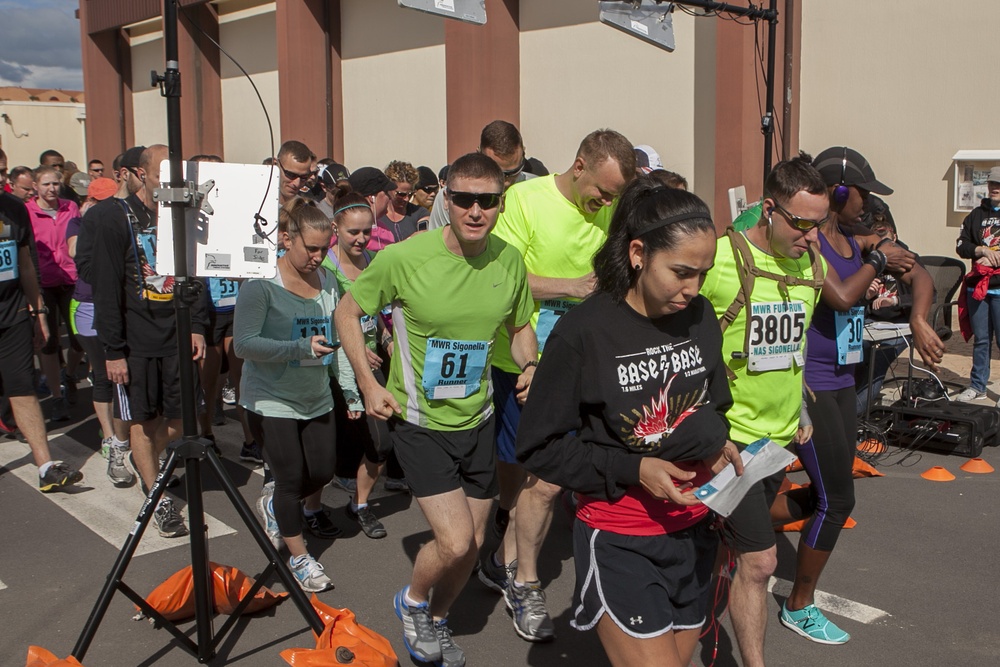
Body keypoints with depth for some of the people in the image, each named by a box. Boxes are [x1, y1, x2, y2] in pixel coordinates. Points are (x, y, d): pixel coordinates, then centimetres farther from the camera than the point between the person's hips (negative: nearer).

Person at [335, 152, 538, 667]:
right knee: (454, 541, -13)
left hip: (477, 421, 5)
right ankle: (412, 602, 22)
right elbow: (347, 312, -4)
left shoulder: (510, 262, -6)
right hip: (418, 421, -4)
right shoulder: (404, 257, -18)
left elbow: (520, 327, 12)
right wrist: (368, 384, -10)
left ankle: (436, 620, 42)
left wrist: (530, 365, -7)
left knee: (472, 543, 13)